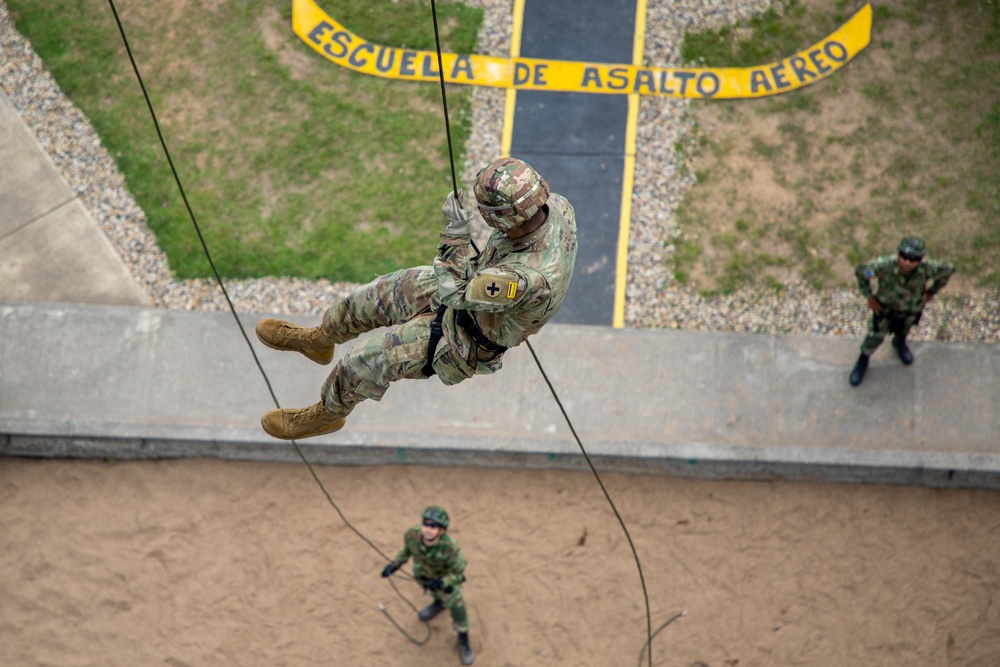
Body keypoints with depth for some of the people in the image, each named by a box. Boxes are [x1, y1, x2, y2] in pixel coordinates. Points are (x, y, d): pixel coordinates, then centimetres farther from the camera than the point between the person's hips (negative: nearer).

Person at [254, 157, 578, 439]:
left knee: (365, 361, 2)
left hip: (465, 340, -8)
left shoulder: (530, 277, -47)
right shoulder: (557, 204, -23)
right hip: (480, 283, 8)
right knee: (371, 299, 18)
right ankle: (318, 339, 50)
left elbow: (453, 292, -35)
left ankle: (327, 413, 36)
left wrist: (457, 232, -34)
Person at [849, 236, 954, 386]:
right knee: (875, 336, 14)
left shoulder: (927, 268, -39)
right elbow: (861, 270, -23)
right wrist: (869, 296, -16)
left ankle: (899, 342, 68)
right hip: (885, 305, -2)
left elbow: (948, 270, -16)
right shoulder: (885, 265, -43)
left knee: (904, 329, 32)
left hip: (912, 308, 2)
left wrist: (931, 292, -7)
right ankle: (863, 361, 46)